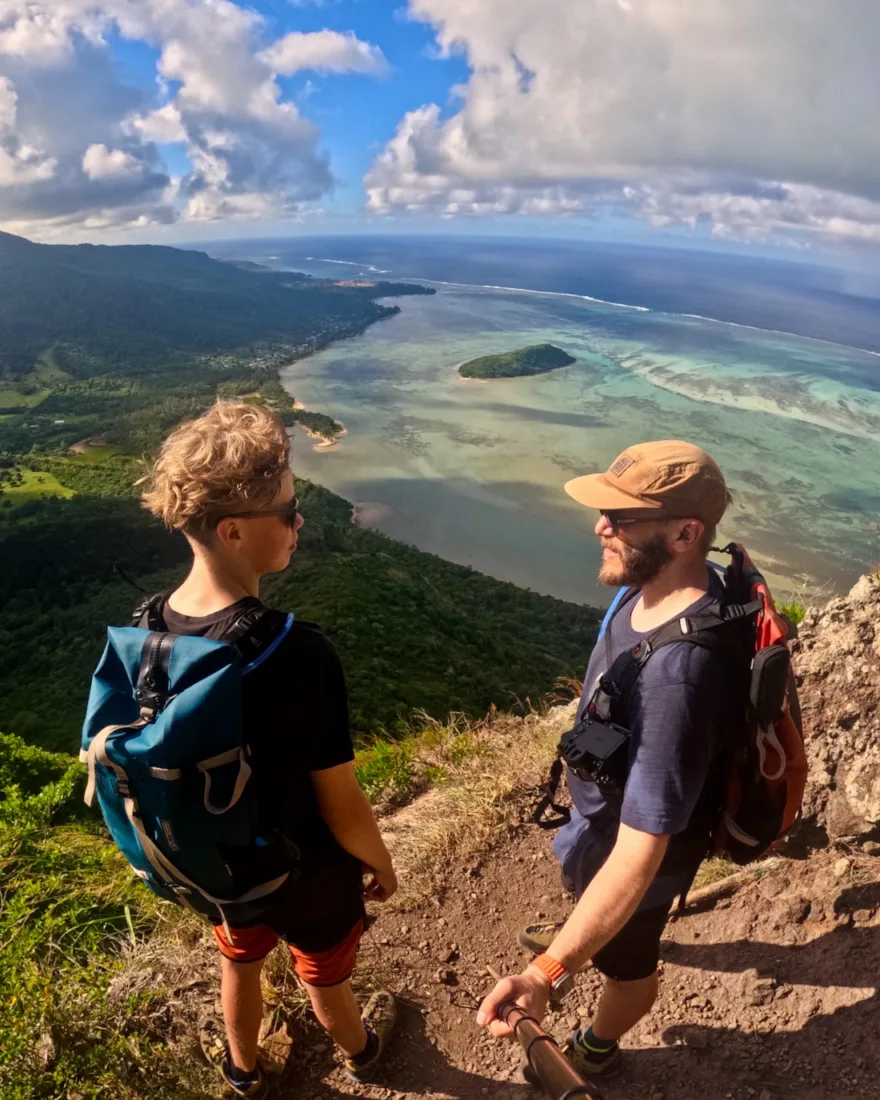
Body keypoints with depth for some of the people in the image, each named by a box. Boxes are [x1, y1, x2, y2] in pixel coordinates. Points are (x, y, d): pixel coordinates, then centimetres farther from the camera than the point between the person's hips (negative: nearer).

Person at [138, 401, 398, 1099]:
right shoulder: (299, 655, -39)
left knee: (240, 962, 34)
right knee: (324, 978, 28)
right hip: (309, 875, -4)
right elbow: (342, 807, -27)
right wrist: (382, 865, -5)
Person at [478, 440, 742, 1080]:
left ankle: (598, 1051, 56)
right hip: (611, 801, 8)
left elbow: (637, 855, -42)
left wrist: (547, 971, -45)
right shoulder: (660, 589, -16)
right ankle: (579, 936, 71)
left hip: (633, 840, -8)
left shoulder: (678, 678, -45)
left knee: (626, 956, 24)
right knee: (580, 882, 37)